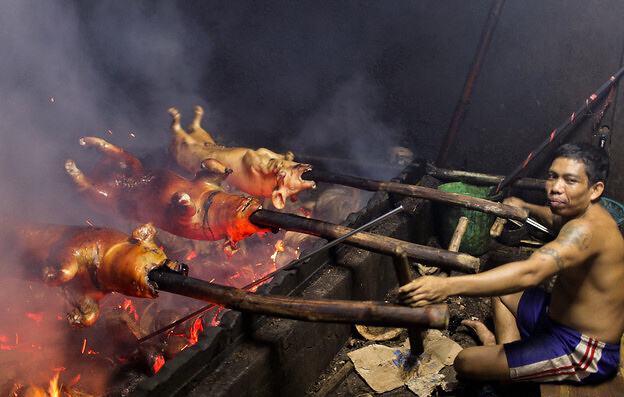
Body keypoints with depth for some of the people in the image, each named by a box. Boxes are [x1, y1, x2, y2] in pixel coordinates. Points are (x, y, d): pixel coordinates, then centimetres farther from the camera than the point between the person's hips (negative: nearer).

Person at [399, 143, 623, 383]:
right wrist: (525, 207, 48)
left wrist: (448, 286, -57)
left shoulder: (586, 230, -30)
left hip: (584, 354, -10)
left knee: (465, 363, -14)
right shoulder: (581, 212, 3)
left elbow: (531, 272, -48)